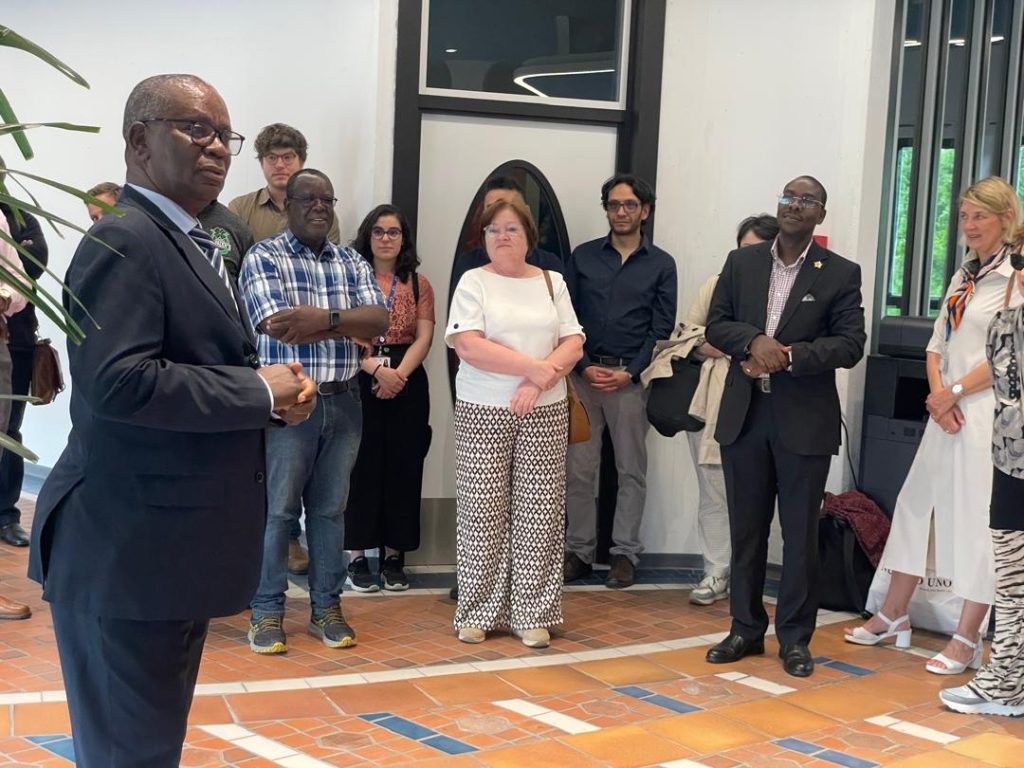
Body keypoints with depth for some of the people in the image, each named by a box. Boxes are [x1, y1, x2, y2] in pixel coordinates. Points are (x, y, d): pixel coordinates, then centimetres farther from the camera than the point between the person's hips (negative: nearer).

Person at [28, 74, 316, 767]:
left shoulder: (191, 245, 16)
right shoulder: (124, 242, -16)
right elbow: (119, 381, -29)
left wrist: (273, 393, 1)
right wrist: (260, 391, -19)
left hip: (174, 545, 10)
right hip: (130, 552, -10)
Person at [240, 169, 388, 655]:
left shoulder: (352, 263, 12)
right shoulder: (263, 258, -3)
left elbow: (381, 321, -2)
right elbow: (279, 327, -17)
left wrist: (323, 317, -16)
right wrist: (348, 322, -9)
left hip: (343, 402, 5)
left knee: (330, 509, 11)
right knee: (277, 510, 1)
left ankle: (327, 607, 20)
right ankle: (267, 612, 10)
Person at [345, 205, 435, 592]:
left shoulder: (419, 284, 11)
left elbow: (424, 338, 1)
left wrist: (399, 374, -15)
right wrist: (376, 369, -20)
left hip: (408, 383, 2)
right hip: (359, 382, -2)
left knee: (402, 468, 4)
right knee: (362, 467, -2)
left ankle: (394, 556, 11)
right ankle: (357, 556, 4)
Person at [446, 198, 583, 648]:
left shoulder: (552, 283, 11)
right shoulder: (474, 282, 2)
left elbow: (573, 345, 4)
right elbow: (470, 346, -12)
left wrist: (538, 382, -13)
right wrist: (538, 367, -14)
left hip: (545, 412, 2)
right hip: (483, 412, -2)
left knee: (539, 511, 1)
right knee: (483, 510, -1)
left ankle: (532, 614, 8)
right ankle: (478, 612, 9)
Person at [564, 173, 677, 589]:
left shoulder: (661, 264, 5)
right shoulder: (583, 256, 8)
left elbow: (661, 328, 1)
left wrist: (629, 373, -10)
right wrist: (584, 366, -7)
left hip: (631, 378, -1)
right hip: (584, 373, 1)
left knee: (631, 471, 3)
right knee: (580, 469, 2)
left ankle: (625, 554, 10)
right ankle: (579, 552, 10)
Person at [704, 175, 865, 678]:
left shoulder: (841, 274, 0)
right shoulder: (741, 263, 8)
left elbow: (850, 344, -6)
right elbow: (716, 325, 5)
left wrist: (789, 355, -17)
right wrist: (754, 340, -15)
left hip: (805, 422, -3)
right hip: (743, 416, 3)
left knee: (801, 533, 4)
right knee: (745, 529, 10)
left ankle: (794, 638, 14)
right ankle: (745, 628, 22)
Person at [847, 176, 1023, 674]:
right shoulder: (962, 276, 15)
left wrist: (955, 392, -10)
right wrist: (938, 395, -3)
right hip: (947, 411, 8)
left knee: (977, 521, -3)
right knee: (917, 504, 12)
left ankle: (966, 639, 5)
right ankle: (893, 615, 24)